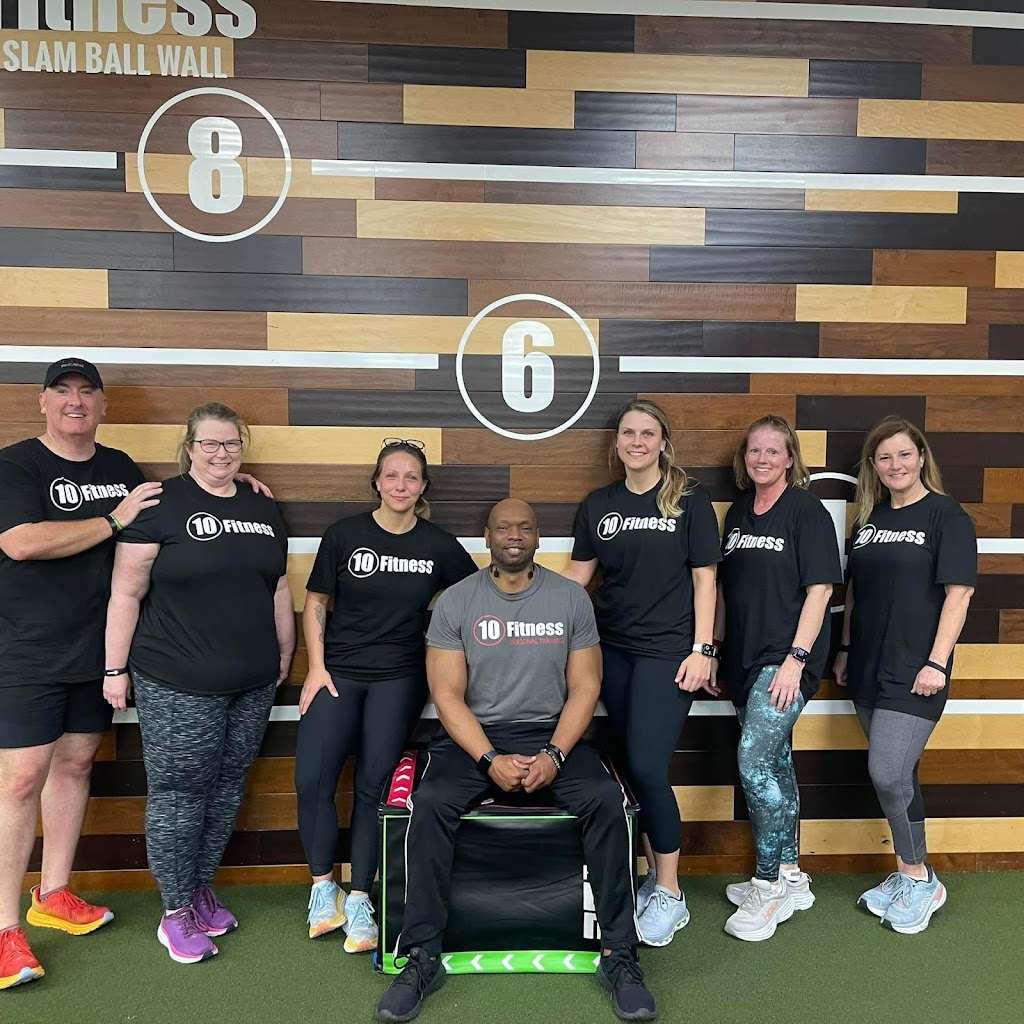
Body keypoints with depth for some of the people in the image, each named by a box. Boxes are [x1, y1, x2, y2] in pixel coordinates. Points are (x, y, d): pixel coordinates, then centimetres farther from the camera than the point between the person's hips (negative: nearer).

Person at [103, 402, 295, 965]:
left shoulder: (263, 508, 10)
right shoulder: (162, 504, -6)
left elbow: (279, 589, 15)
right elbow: (126, 592, -7)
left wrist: (284, 656, 16)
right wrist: (116, 669, -7)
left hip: (252, 684, 5)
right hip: (177, 685, -5)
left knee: (227, 788, 13)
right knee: (178, 792, 3)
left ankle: (200, 888, 32)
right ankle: (176, 912, 19)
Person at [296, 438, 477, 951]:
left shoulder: (438, 544, 0)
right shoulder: (345, 534, -2)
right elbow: (315, 603, 4)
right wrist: (316, 667, -3)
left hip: (399, 677, 0)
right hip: (338, 671, 0)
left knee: (373, 785, -1)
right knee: (311, 779, -11)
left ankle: (358, 899, 16)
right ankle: (322, 884, 13)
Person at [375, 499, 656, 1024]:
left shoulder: (571, 597, 1)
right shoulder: (455, 601, -1)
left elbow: (584, 687, 1)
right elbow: (447, 694, -4)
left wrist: (554, 756, -14)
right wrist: (491, 760, -17)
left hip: (553, 733, 1)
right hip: (474, 736, 0)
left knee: (605, 798, -26)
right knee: (430, 804, -27)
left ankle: (619, 955, -11)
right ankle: (422, 958, -12)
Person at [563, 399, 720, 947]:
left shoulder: (689, 499, -2)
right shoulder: (597, 505, 8)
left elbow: (704, 578, -2)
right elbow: (576, 577, 11)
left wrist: (702, 649, -8)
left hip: (667, 651, -4)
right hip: (613, 651, 4)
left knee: (647, 767, -9)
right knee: (634, 768, 10)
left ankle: (670, 893, 10)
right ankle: (653, 872, 27)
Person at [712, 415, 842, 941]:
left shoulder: (806, 511, -7)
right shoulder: (737, 513, 12)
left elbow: (819, 589, -11)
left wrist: (796, 659, -17)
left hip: (786, 659, -7)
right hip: (745, 659, 7)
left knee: (754, 760, -14)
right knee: (775, 763, 14)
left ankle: (769, 887, 2)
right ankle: (789, 877, 28)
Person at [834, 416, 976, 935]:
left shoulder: (946, 516, -6)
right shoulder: (868, 519, 11)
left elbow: (958, 593, -11)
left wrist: (937, 662, -16)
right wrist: (845, 649, 14)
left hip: (913, 672, -6)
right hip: (869, 669, 6)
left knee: (888, 775, -9)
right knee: (896, 777, 13)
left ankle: (920, 881, 12)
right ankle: (908, 874, 27)